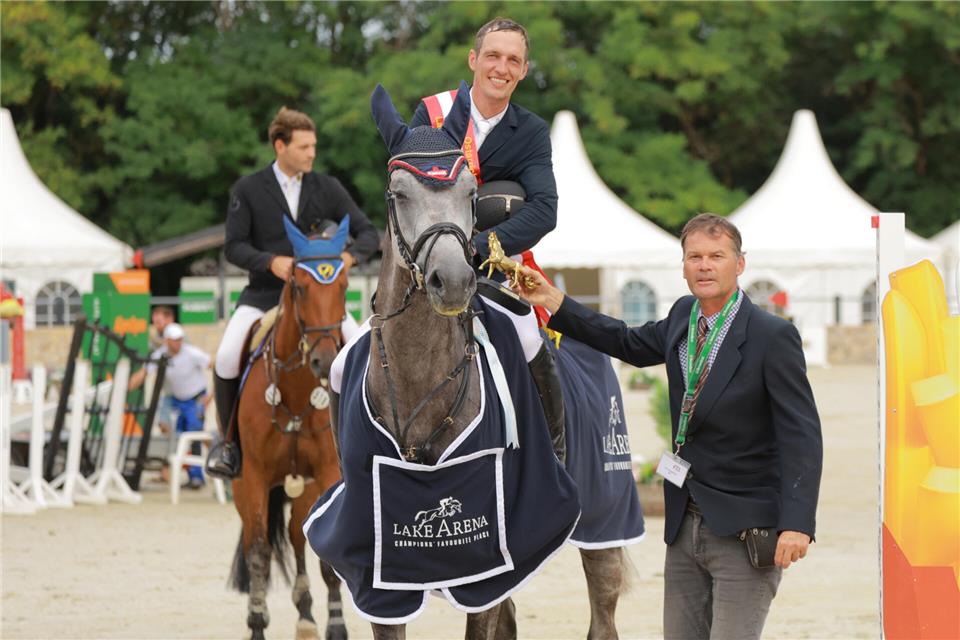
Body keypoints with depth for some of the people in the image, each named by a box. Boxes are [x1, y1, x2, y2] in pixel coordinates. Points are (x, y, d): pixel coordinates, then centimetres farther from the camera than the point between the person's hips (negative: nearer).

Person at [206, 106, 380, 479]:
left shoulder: (328, 189, 5)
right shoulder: (248, 190, 0)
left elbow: (368, 233, 4)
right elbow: (234, 246, -4)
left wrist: (351, 255, -19)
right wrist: (270, 262, -24)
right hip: (265, 293, -1)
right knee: (227, 357, -25)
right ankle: (229, 441, -5)